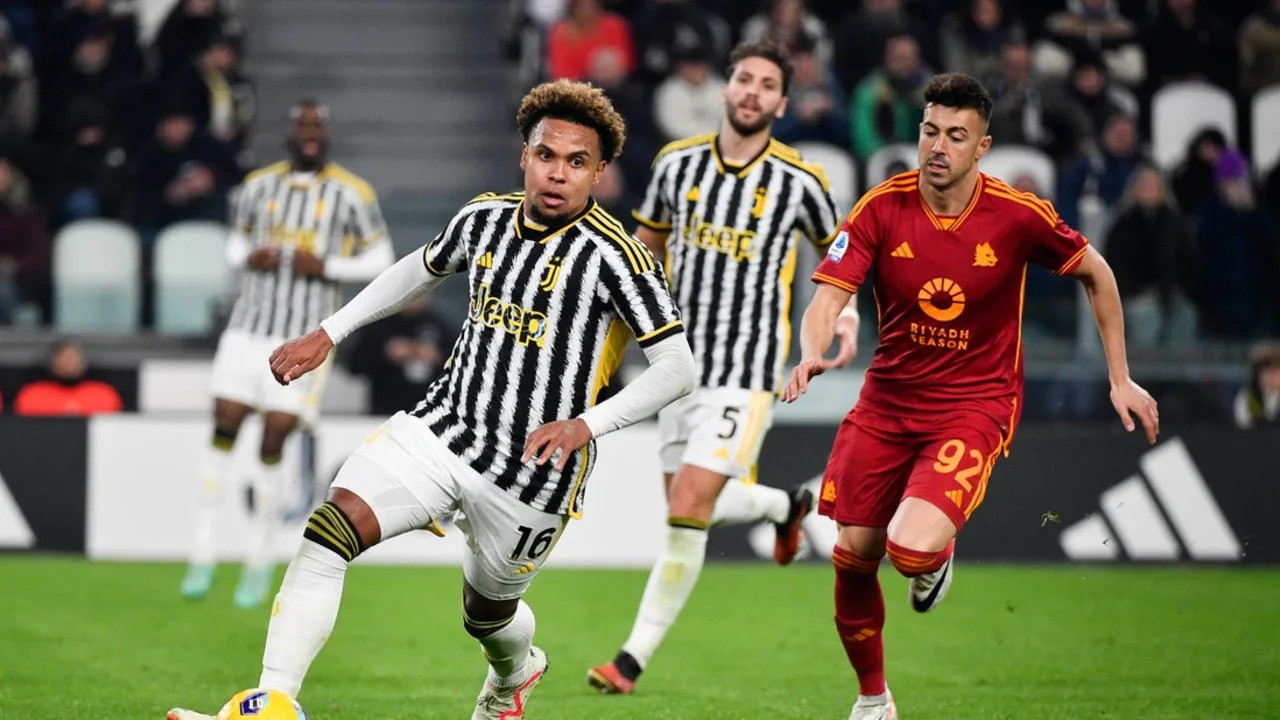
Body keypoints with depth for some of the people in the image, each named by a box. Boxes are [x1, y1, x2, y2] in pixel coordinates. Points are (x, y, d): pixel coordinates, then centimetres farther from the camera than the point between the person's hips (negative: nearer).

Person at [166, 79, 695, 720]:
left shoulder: (614, 257, -16)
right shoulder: (485, 217, 2)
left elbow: (677, 367, -17)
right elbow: (423, 268, 24)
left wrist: (587, 423, -30)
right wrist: (329, 333, 20)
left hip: (531, 471, -4)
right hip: (441, 428, 4)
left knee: (487, 613, 15)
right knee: (326, 533, -17)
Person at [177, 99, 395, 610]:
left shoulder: (351, 194, 0)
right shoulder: (258, 185, 9)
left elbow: (379, 260, 4)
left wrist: (326, 267, -11)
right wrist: (248, 259, -3)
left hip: (304, 338, -3)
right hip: (249, 327, 3)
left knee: (273, 442, -7)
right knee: (224, 428, -4)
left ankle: (260, 560, 6)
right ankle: (203, 553, 4)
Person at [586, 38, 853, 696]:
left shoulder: (799, 181, -5)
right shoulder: (678, 161, 3)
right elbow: (648, 241, 20)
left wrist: (846, 316, -3)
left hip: (746, 374, -5)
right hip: (680, 362, 5)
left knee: (686, 513, -13)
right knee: (688, 507, 12)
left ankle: (634, 657, -5)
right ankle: (785, 504, 45)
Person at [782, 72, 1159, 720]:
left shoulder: (1018, 215, -12)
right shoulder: (882, 208, -10)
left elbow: (1095, 274, 5)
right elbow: (827, 300, -14)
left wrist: (1121, 379, 5)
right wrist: (811, 355, -37)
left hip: (974, 405, -3)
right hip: (887, 398, 3)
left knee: (911, 548, -25)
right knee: (852, 557, 4)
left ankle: (935, 558, 16)